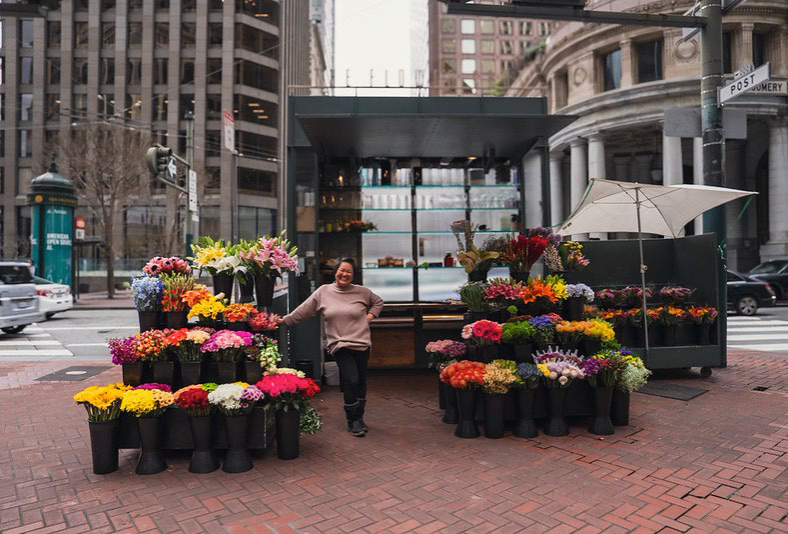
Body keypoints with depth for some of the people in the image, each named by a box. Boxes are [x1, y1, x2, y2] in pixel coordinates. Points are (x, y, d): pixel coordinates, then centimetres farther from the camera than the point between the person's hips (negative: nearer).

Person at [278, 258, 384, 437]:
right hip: (340, 345, -2)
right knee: (351, 381, -11)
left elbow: (378, 302, 22)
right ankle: (353, 421, 8)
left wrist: (370, 315, 6)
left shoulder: (362, 292, 4)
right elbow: (303, 310, 6)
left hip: (362, 343, 3)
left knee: (361, 382, 11)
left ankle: (359, 418, 30)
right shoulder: (323, 291, 2)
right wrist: (285, 320, 5)